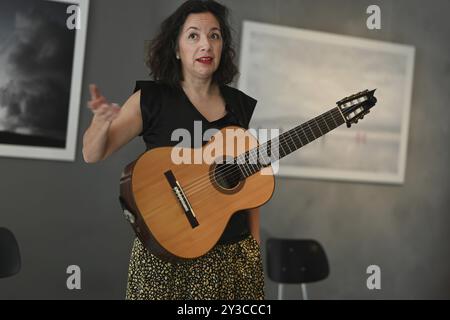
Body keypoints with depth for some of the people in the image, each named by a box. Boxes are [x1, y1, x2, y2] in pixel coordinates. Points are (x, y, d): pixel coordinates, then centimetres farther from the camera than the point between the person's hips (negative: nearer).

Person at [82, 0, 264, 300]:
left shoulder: (242, 107, 5)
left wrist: (255, 247, 7)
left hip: (234, 252, 3)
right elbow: (92, 155, -5)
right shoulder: (151, 99, -4)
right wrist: (102, 121, -26)